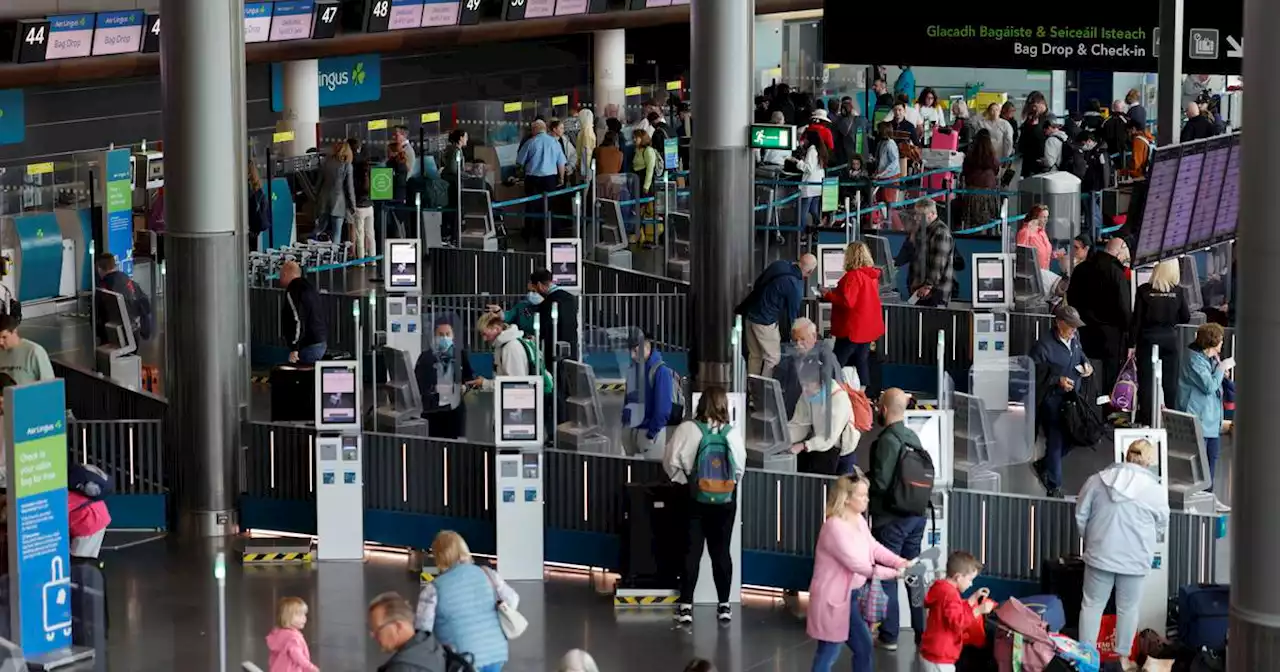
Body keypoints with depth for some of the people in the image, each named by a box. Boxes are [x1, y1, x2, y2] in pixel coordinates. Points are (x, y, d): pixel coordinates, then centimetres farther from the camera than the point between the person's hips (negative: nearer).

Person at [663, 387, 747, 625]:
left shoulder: (688, 429, -10)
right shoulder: (733, 433, -4)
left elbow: (671, 462, -9)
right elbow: (740, 467, 2)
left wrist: (683, 480, 6)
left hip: (696, 499, -1)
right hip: (725, 501, 1)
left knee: (692, 552, 3)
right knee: (721, 552, 10)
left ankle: (686, 606, 0)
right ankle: (724, 605, 13)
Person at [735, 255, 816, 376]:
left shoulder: (779, 265, 4)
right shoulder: (794, 285, -18)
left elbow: (756, 285, 14)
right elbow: (793, 312, -6)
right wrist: (792, 335, 10)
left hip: (751, 315, 8)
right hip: (765, 320, -8)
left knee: (755, 356, 17)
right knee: (773, 358, 3)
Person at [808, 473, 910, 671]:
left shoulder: (859, 520, 5)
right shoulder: (835, 527, -25)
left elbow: (875, 547, 6)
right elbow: (856, 563, -27)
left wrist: (900, 563, -10)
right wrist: (892, 574, -25)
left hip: (852, 596, 10)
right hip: (833, 598, -10)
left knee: (865, 647, 13)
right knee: (829, 652, -1)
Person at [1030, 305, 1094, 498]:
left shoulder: (1074, 339, 6)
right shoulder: (1044, 345, -18)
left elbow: (1080, 354, 27)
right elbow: (1035, 373, -16)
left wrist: (1086, 363, 5)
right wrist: (1057, 380, -22)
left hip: (1071, 396, 8)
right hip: (1051, 400, -8)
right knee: (1056, 440, -1)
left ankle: (1043, 465, 36)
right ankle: (1054, 487, 13)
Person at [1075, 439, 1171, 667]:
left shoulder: (1097, 480, -2)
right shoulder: (1155, 490, -7)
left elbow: (1080, 515, 4)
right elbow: (1161, 526, 5)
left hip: (1100, 553, 1)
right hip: (1135, 559, -1)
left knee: (1092, 604, 12)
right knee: (1128, 608, 12)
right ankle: (1122, 657, 20)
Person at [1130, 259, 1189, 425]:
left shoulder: (1144, 290, -9)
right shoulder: (1177, 291, -5)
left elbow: (1136, 318, -7)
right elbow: (1186, 318, 4)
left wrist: (1132, 344, -1)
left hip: (1147, 338, -2)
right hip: (1170, 338, 2)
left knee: (1146, 382, 2)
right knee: (1170, 381, 10)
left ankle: (1146, 421, 1)